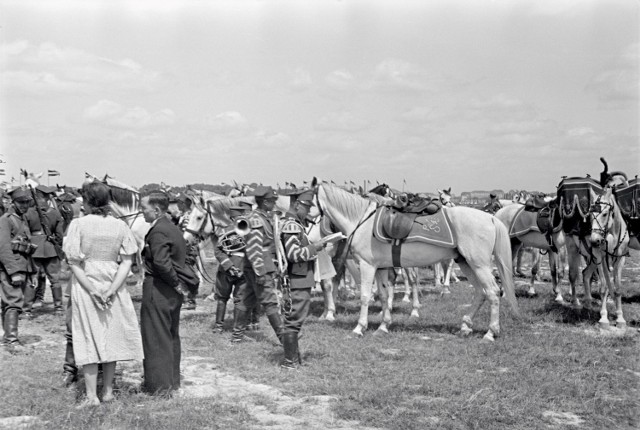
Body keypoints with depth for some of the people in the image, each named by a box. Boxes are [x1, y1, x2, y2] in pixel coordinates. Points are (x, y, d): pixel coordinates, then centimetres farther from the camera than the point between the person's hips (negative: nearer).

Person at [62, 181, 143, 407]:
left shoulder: (78, 224, -8)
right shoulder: (120, 226, -1)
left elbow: (73, 261, -11)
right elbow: (127, 261, -5)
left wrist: (91, 289, -11)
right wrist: (111, 289, -9)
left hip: (84, 286, -2)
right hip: (112, 287, 3)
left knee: (88, 339, 4)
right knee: (111, 338, 14)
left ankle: (92, 395, 5)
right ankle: (108, 391, 22)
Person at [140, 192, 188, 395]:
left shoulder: (157, 231, -18)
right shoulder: (174, 229, 12)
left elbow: (161, 262, -28)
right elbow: (181, 258, 16)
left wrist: (176, 283, -18)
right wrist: (179, 283, 9)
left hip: (158, 289, -9)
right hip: (174, 292, 9)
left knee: (155, 337, 0)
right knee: (172, 336, 17)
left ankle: (158, 384, 5)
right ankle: (172, 380, 27)